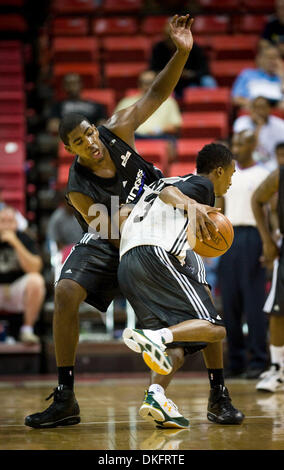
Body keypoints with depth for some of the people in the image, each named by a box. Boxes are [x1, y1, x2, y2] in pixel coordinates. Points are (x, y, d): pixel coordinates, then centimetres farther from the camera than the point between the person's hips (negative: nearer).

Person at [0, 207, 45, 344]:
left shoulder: (24, 239, -4)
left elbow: (34, 269, -20)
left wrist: (16, 243, -26)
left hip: (18, 289, -1)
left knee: (36, 280, -33)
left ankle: (27, 329, -18)